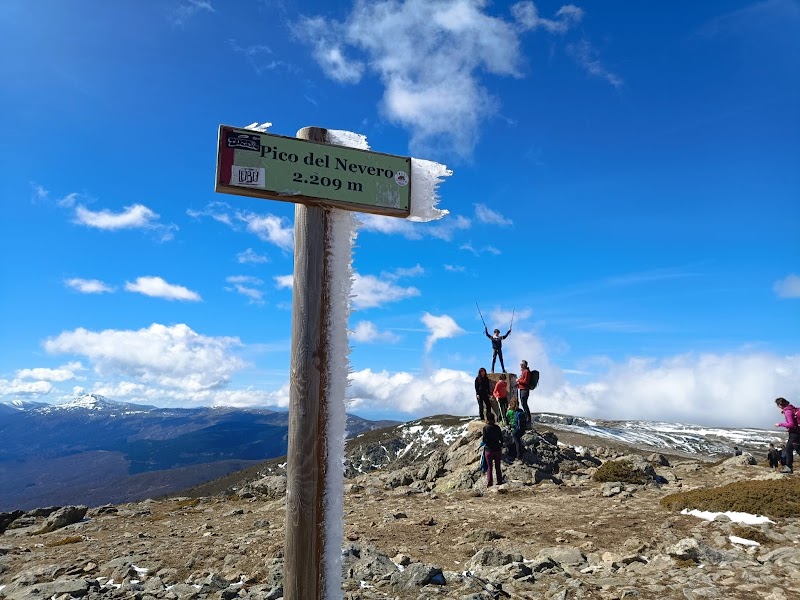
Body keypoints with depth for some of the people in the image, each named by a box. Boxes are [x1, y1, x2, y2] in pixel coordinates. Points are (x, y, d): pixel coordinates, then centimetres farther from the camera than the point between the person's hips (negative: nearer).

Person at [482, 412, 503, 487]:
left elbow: (484, 440, -12)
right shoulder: (497, 427, -1)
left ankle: (490, 484, 10)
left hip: (489, 450, -3)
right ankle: (499, 482, 22)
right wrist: (501, 447, 16)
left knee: (489, 467, 7)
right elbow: (501, 439, 3)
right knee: (498, 467, 15)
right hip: (497, 449, 3)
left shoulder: (486, 428, -11)